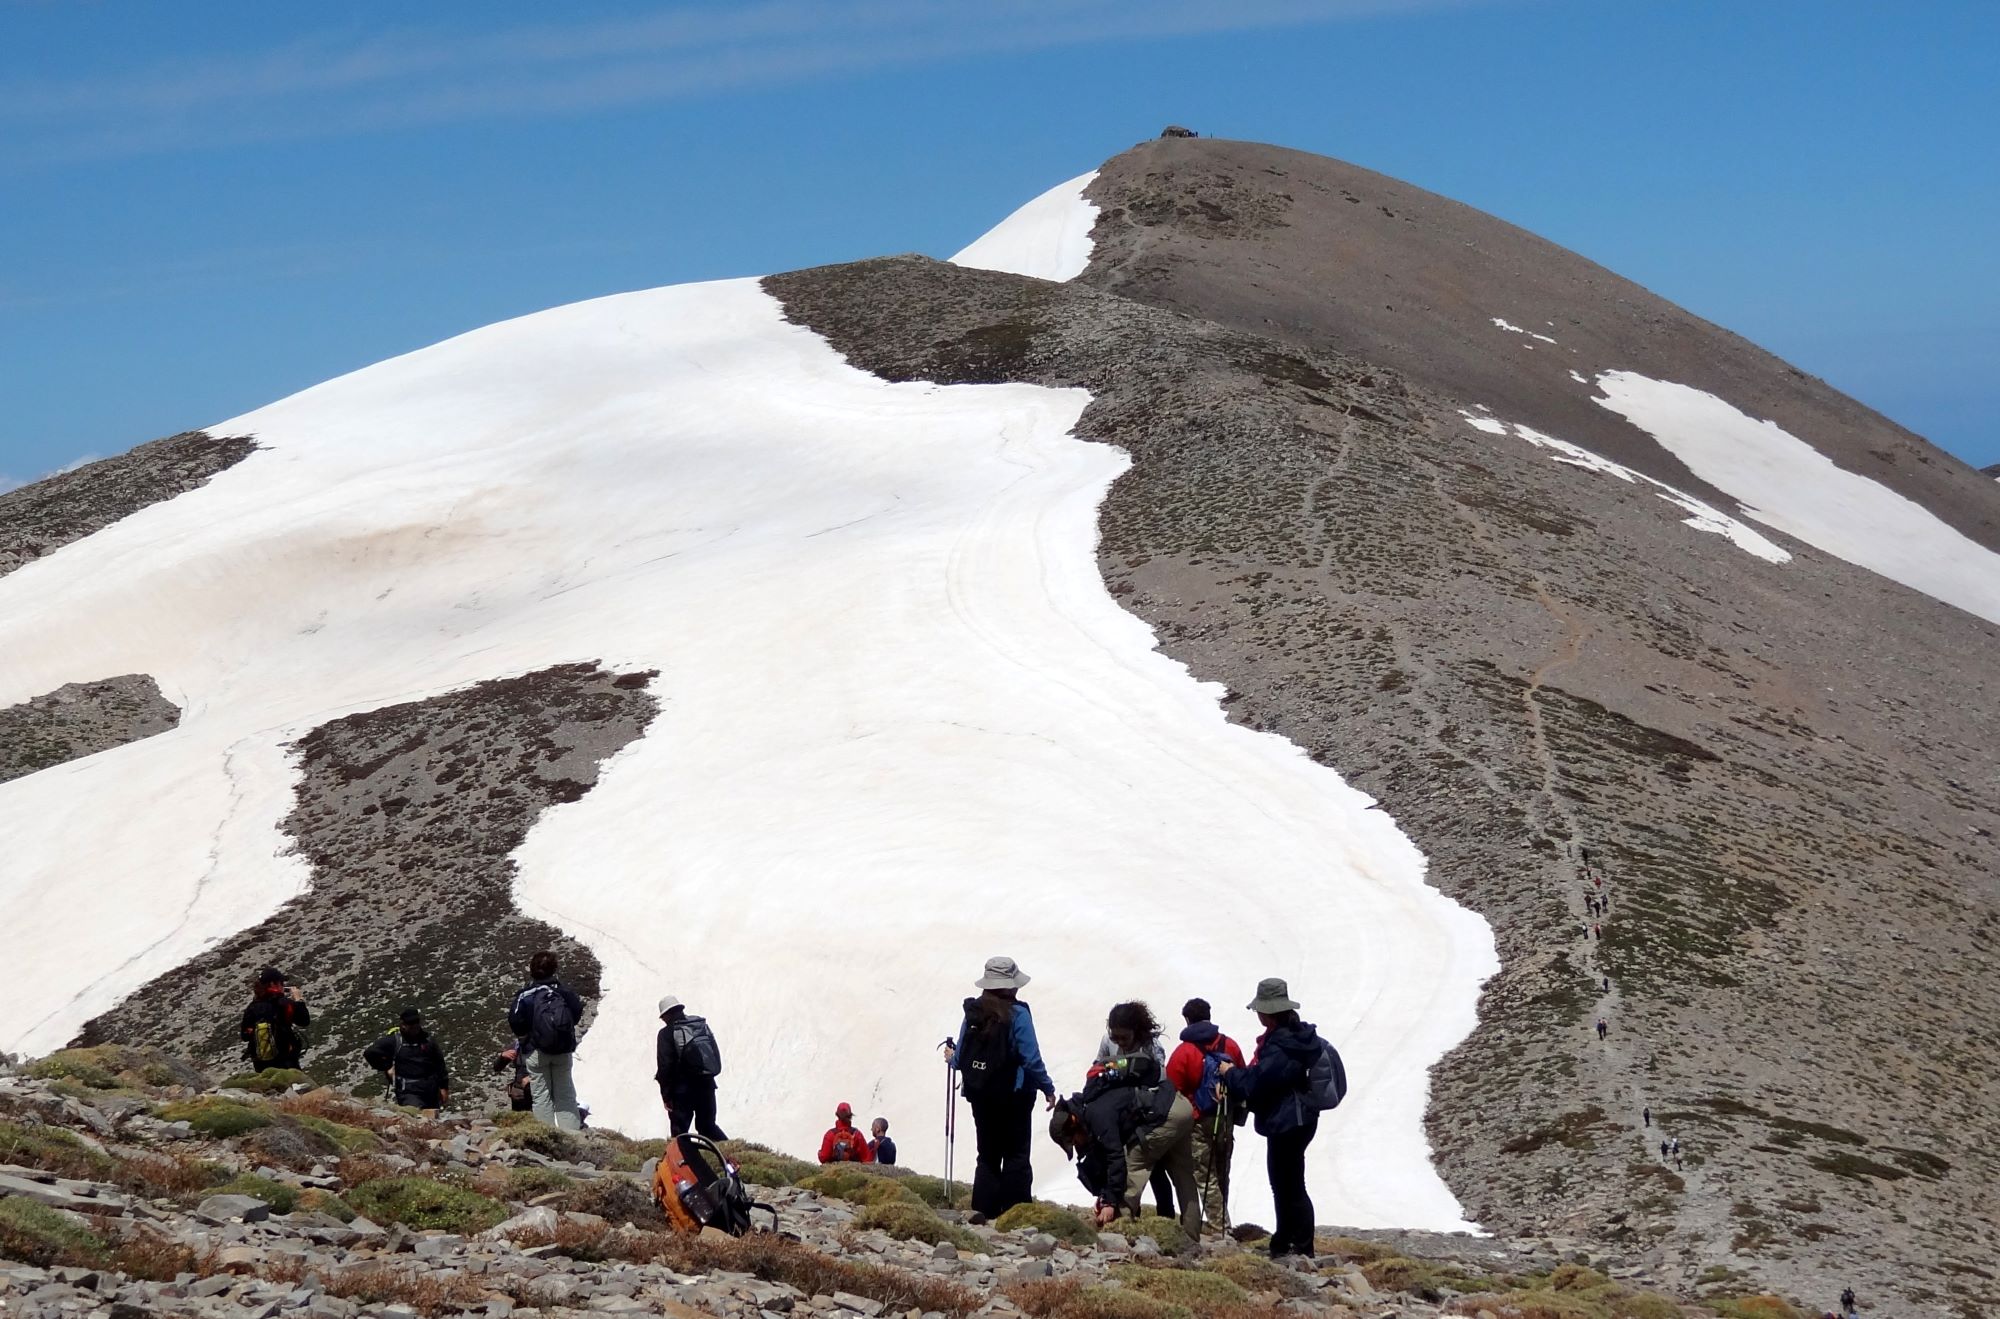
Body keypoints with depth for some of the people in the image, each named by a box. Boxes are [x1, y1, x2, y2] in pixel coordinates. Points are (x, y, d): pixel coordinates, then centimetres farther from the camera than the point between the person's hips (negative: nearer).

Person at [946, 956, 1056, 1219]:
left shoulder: (972, 1012, 0)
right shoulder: (1017, 1014, -13)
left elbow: (960, 1056, 5)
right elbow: (1031, 1058, -14)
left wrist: (953, 1059, 29)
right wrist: (1048, 1089, -2)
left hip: (979, 1095, 5)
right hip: (1014, 1096, -4)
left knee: (988, 1155, 14)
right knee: (1016, 1155, 3)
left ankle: (984, 1209, 9)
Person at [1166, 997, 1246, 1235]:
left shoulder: (1184, 1052, -14)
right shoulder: (1229, 1046, 0)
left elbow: (1173, 1090, -11)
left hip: (1200, 1122, -5)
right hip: (1226, 1120, 5)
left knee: (1205, 1176, 1)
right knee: (1221, 1173, 18)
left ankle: (1219, 1225, -3)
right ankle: (1220, 1221, 29)